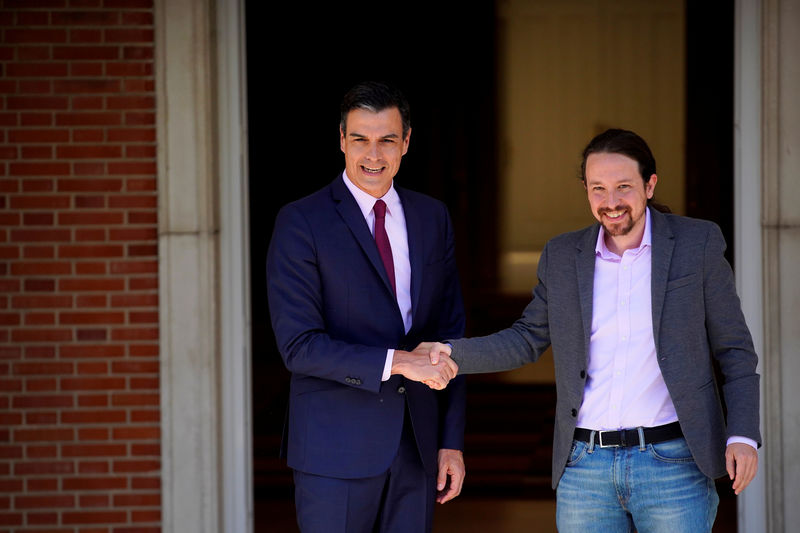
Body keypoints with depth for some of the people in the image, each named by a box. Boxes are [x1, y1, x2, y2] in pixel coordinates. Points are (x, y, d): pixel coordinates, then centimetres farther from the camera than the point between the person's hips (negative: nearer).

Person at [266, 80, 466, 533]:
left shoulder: (433, 218, 10)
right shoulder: (301, 223, -6)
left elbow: (450, 335, 12)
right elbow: (299, 345, -13)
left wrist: (452, 441, 7)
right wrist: (396, 361, -20)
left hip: (417, 445, 4)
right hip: (336, 450, -4)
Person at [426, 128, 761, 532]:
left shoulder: (698, 243, 0)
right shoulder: (561, 256, 8)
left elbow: (734, 350, 2)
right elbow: (528, 339, 15)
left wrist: (743, 435, -9)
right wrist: (454, 354, -1)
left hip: (672, 466, -3)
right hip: (584, 469, 3)